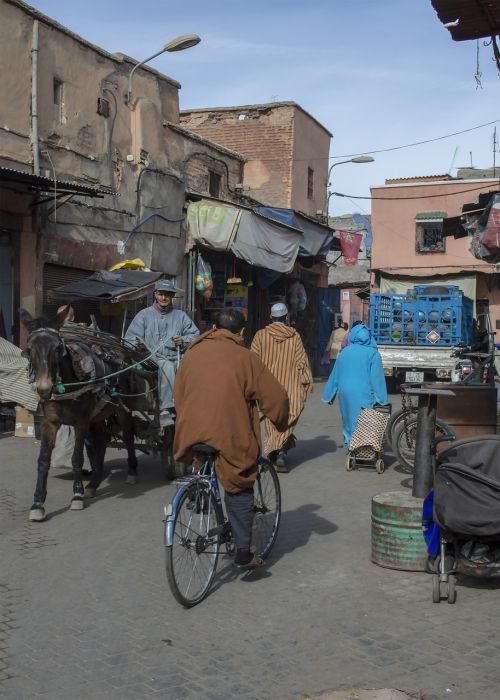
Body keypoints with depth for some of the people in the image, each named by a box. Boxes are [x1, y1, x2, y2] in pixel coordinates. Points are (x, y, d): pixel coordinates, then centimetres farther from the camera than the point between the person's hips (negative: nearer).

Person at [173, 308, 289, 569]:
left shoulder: (192, 352, 11)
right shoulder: (245, 358, -2)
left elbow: (178, 394, 19)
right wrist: (281, 424, 18)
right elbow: (275, 397, -1)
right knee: (240, 489, 12)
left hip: (191, 436, 4)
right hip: (231, 437, -3)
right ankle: (243, 552, 12)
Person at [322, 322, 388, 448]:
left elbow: (335, 375, 13)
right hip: (363, 395, -5)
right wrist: (382, 400, -6)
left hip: (345, 393, 5)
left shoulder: (345, 352, 7)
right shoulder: (372, 353, -6)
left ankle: (349, 444, 27)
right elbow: (377, 378, -9)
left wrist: (328, 396, 21)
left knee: (348, 418, 19)